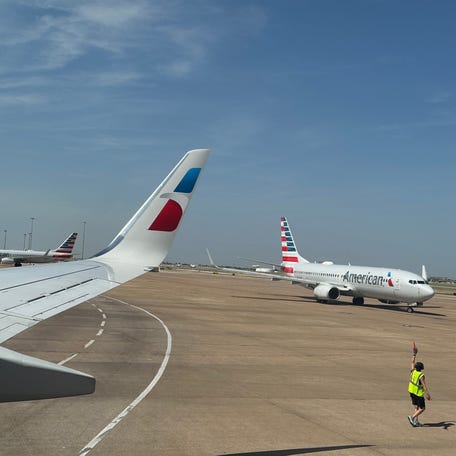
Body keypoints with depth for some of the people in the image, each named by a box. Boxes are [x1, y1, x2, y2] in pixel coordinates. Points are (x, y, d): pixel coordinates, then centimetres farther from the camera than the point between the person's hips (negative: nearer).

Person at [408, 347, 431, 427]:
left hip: (412, 392, 7)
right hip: (418, 394, -7)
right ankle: (412, 417, -13)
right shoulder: (421, 376, -20)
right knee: (422, 408, 3)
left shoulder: (413, 371, -2)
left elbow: (413, 362, 11)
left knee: (416, 408, 13)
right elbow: (424, 386, -23)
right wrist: (428, 394, -22)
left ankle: (416, 422, 8)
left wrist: (414, 354, 16)